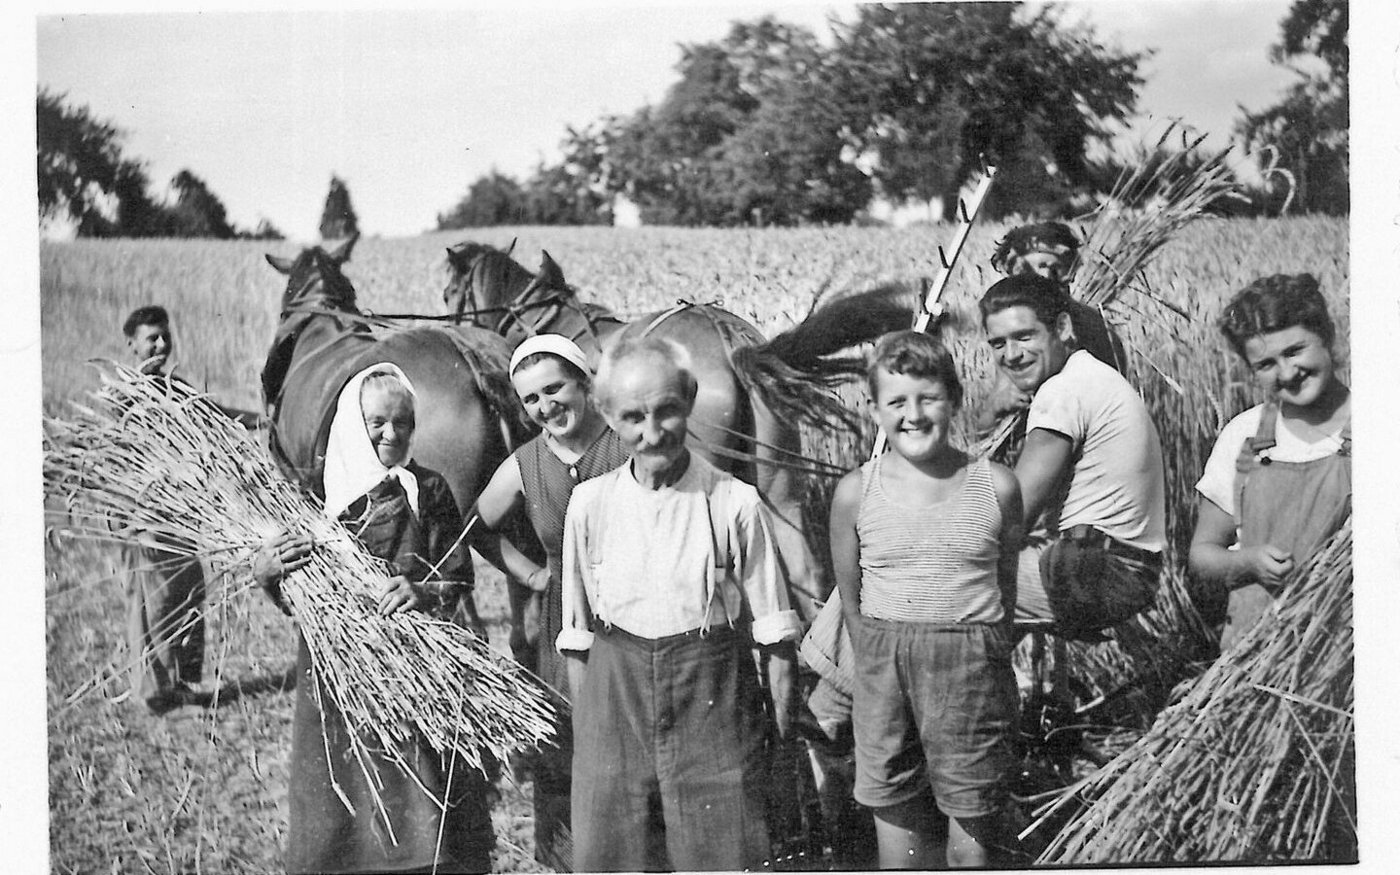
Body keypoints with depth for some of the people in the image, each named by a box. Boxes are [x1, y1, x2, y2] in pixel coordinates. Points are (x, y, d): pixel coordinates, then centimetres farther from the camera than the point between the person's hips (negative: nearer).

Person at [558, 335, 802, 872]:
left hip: (713, 694, -2)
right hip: (615, 698, 2)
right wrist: (582, 720, 6)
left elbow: (772, 628, 0)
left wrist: (781, 718, -2)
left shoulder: (734, 503, -5)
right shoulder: (590, 503, 1)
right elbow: (577, 633, 8)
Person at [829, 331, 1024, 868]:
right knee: (898, 822, 9)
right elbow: (850, 597, 9)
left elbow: (1005, 587, 8)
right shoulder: (855, 492, 0)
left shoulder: (996, 487, -2)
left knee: (973, 834, 4)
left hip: (972, 672, -1)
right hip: (883, 671, 1)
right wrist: (884, 659, 4)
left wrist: (974, 654, 5)